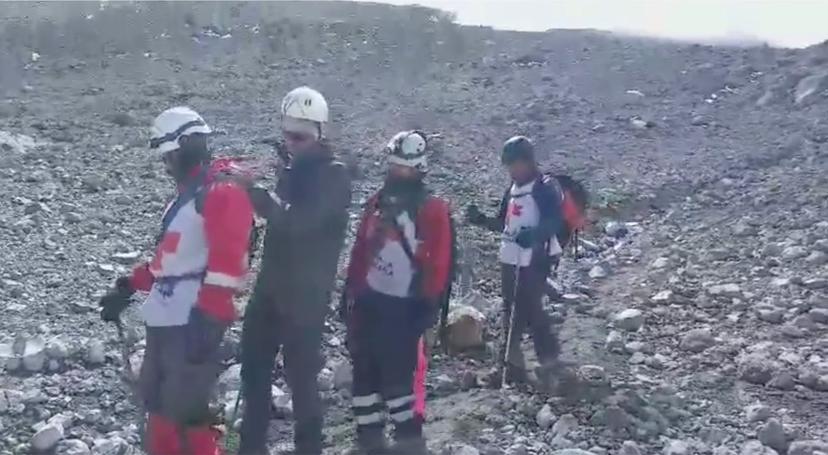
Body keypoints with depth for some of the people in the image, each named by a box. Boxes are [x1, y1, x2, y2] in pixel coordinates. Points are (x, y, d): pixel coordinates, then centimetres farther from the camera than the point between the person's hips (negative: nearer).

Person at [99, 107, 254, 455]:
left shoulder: (223, 190, -12)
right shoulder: (187, 192, 20)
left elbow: (227, 261, -22)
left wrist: (207, 319, -26)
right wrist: (129, 287, 24)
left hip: (193, 320, -10)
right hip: (165, 317, 10)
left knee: (185, 410, -7)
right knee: (157, 402, 17)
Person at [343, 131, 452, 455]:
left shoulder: (433, 210, -6)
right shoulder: (377, 203, 11)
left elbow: (439, 261, -10)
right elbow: (360, 249, 14)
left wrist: (429, 304, -14)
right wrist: (351, 289, 11)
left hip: (404, 304, -6)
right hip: (369, 298, 6)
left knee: (396, 372, -8)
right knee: (364, 367, 7)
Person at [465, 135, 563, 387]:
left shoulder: (544, 189, -10)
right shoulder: (512, 190, 14)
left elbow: (555, 222, -20)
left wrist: (534, 233, -36)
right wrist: (482, 220, 4)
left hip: (534, 261, -8)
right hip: (510, 259, 8)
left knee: (530, 310, -6)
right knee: (512, 311, 11)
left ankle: (550, 361, 8)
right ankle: (511, 363, 19)